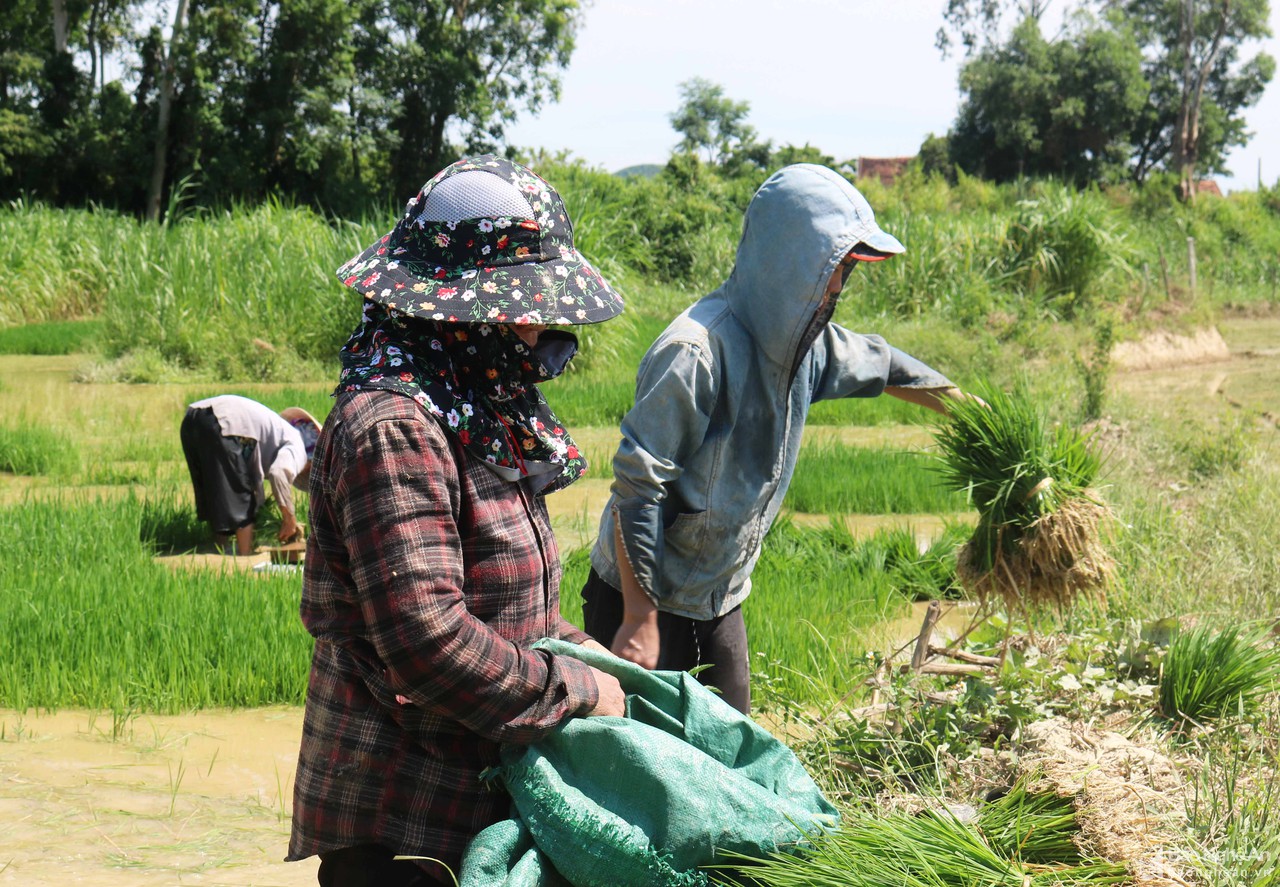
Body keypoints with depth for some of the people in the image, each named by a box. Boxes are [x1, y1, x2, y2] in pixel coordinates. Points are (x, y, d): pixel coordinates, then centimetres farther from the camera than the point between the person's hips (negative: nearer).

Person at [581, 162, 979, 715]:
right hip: (643, 603, -8)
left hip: (719, 604, 8)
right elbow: (635, 487, -24)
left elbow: (877, 365, 24)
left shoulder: (803, 338, 1)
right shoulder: (697, 351, -25)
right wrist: (639, 621, -23)